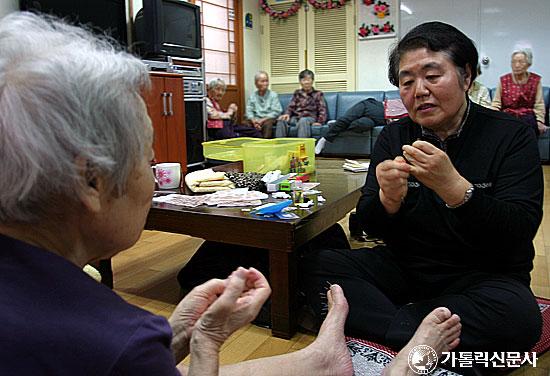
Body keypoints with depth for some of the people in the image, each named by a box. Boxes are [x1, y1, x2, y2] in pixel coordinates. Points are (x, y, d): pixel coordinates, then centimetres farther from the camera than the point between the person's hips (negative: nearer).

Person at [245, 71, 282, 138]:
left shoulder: (273, 95, 2)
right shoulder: (252, 96, 11)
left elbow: (276, 112, -5)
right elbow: (249, 111, 2)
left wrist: (263, 120, -16)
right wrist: (254, 121, -19)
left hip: (268, 119, -2)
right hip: (256, 119, 2)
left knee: (268, 124, -36)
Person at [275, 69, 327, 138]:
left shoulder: (318, 94, 12)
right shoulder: (297, 93, 22)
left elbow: (322, 110, 4)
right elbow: (291, 106, 14)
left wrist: (320, 122, -15)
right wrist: (287, 114, -10)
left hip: (309, 118, -3)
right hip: (295, 117, 3)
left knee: (303, 121, -40)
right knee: (281, 120, -28)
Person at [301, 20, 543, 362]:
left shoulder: (511, 135, -6)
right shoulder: (393, 136, 1)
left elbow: (521, 232, -17)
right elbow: (372, 227, -2)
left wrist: (453, 187, -32)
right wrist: (388, 199, -25)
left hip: (483, 274, -2)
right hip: (405, 266, 3)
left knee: (518, 316, -34)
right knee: (315, 264, -16)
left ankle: (376, 324, -18)